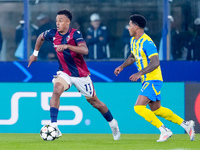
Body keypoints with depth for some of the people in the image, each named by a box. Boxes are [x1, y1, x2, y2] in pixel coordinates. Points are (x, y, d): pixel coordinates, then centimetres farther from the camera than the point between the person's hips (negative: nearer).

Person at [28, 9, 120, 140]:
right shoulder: (53, 34, -5)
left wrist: (67, 46, -45)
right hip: (64, 73, 2)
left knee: (94, 102, 10)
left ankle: (112, 123, 36)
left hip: (81, 74, -2)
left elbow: (85, 50, -35)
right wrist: (35, 53, 20)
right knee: (56, 90, -29)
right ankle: (54, 127, -32)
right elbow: (40, 37, 18)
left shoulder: (75, 34, -19)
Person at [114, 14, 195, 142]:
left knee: (139, 107, -18)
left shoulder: (147, 43, -20)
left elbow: (155, 63, -27)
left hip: (153, 80, -10)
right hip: (147, 80, 10)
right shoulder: (133, 41, 10)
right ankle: (186, 124, 23)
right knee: (156, 110, 15)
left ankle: (165, 131, -12)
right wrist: (122, 67, 14)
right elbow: (132, 57, 28)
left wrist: (139, 74, -33)